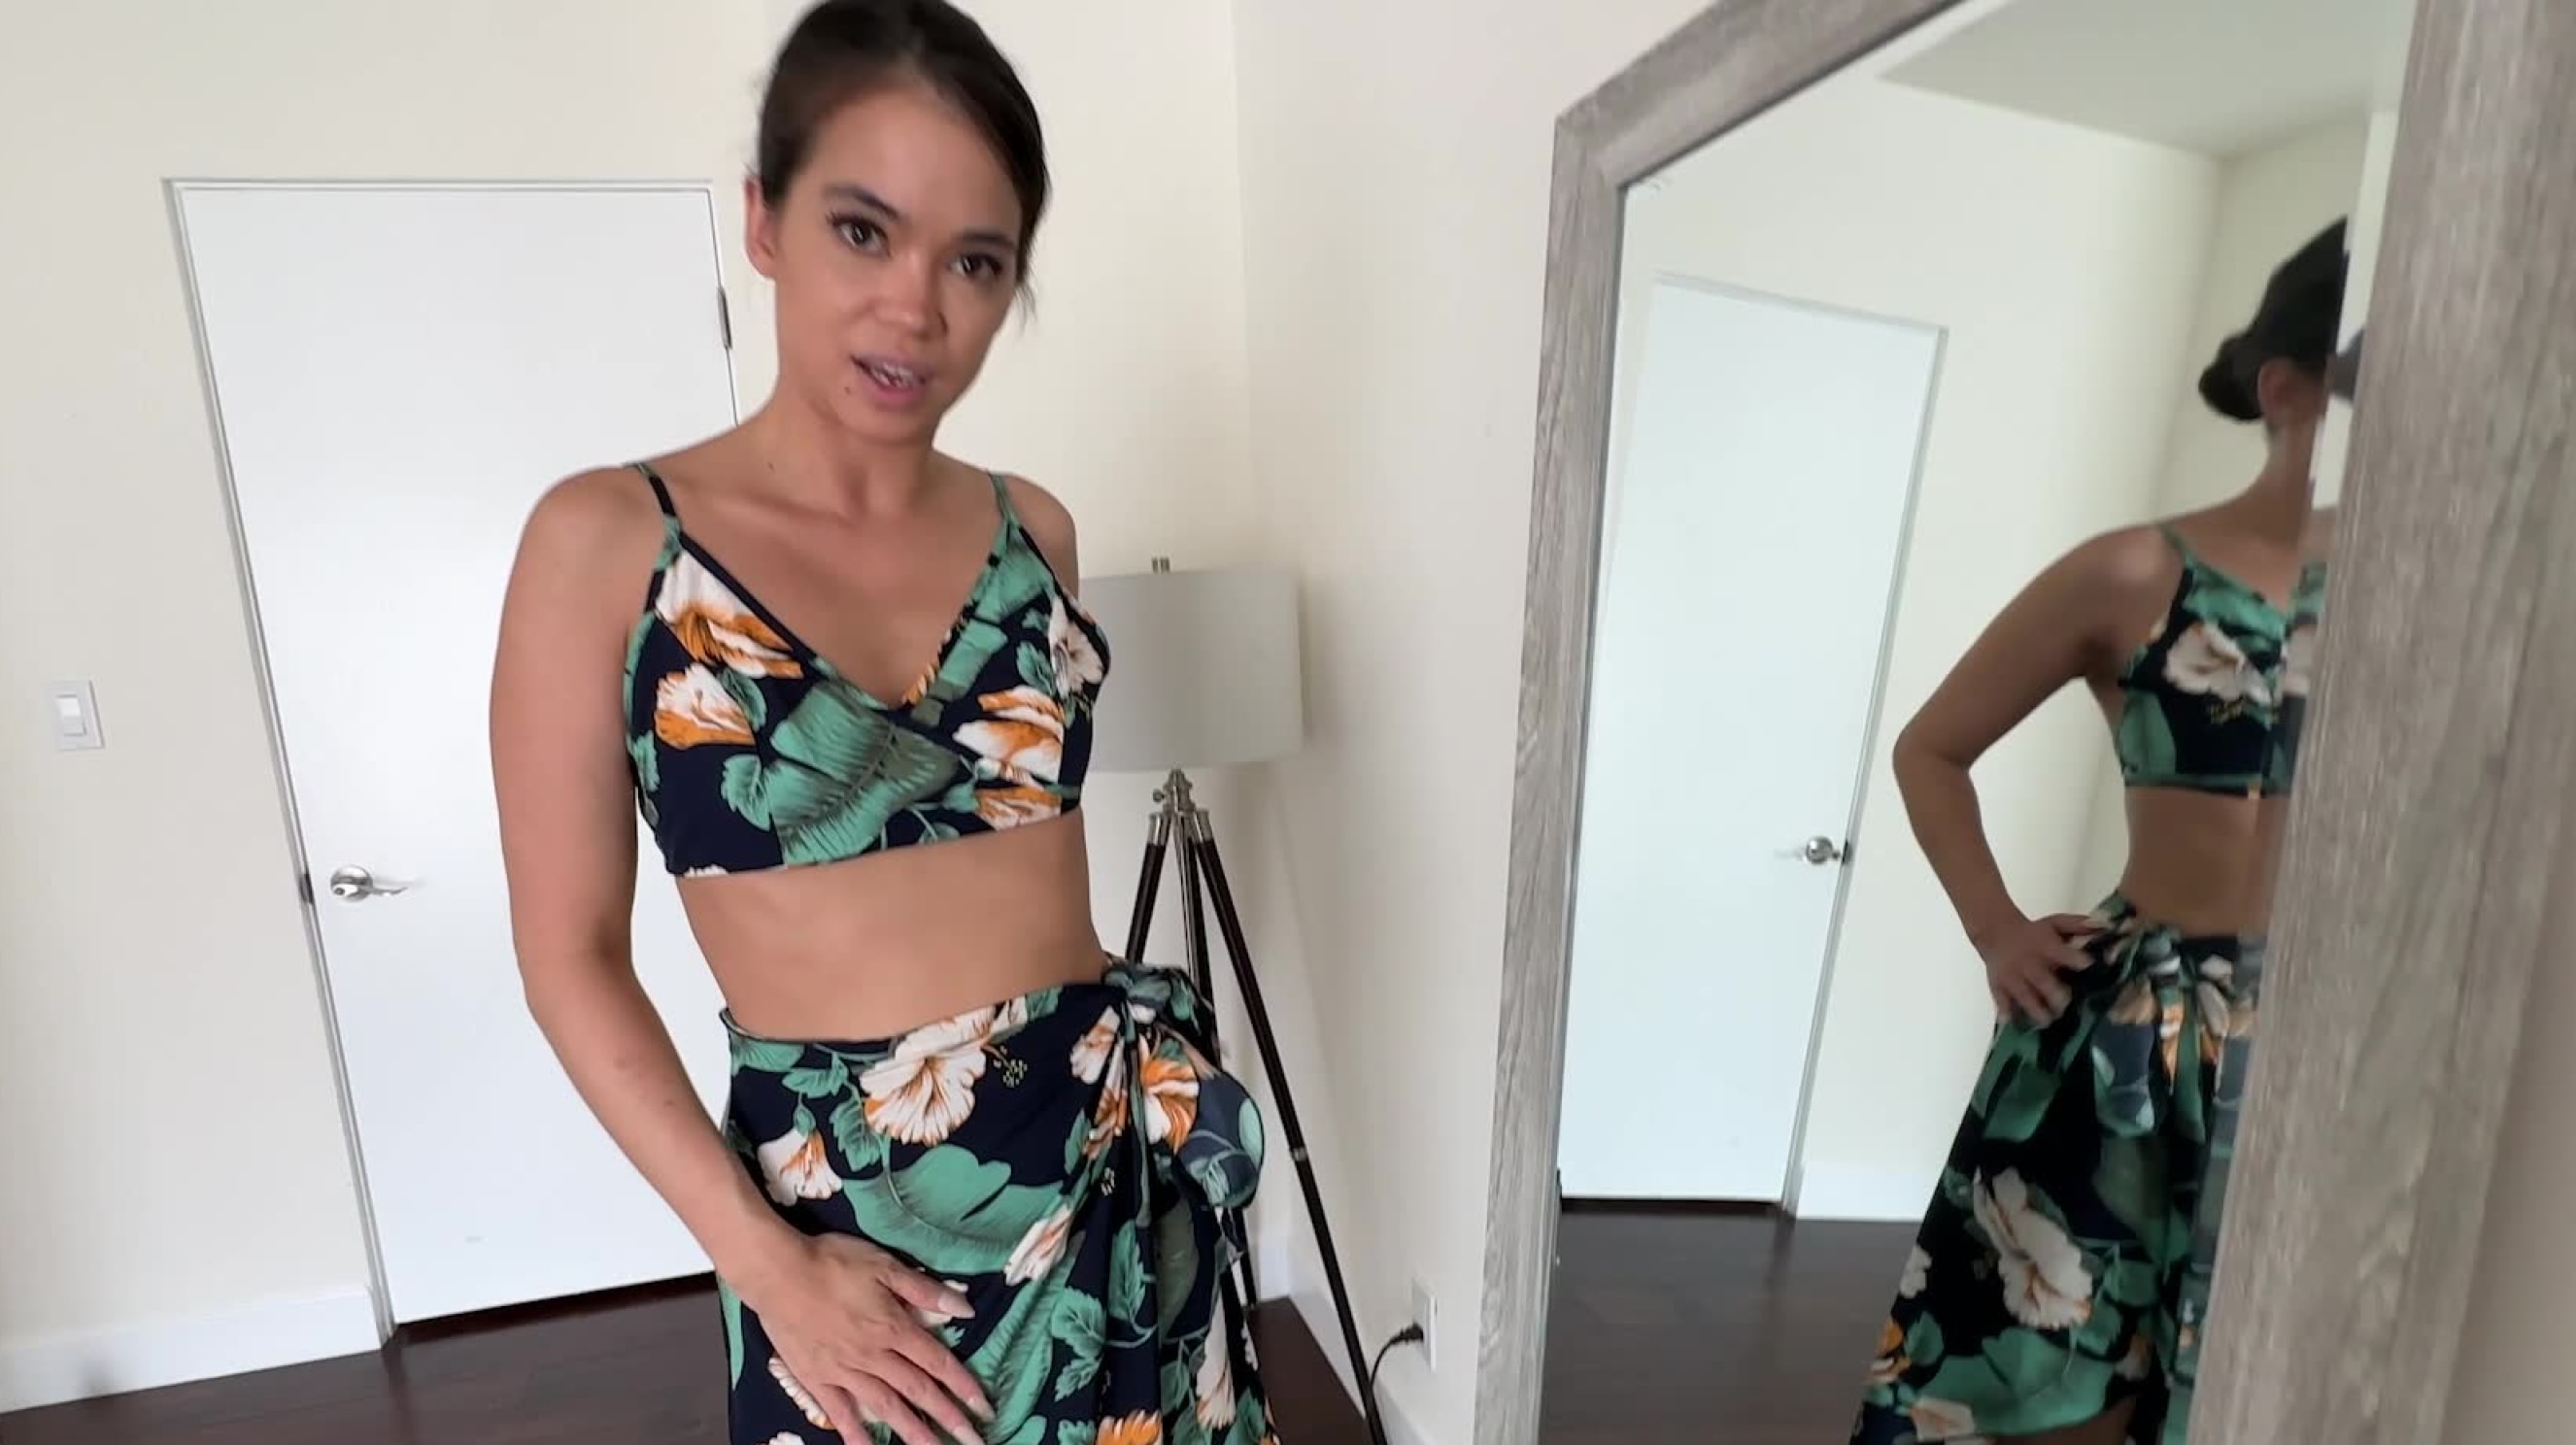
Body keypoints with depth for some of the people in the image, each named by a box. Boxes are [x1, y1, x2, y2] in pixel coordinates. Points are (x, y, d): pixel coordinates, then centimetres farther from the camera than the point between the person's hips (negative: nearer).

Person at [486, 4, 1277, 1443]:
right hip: (855, 1201, -3)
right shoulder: (607, 540, -9)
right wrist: (764, 1258, -11)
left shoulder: (1033, 529, 0)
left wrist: (1140, 1062, 8)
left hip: (1121, 1149, 4)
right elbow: (573, 954, -6)